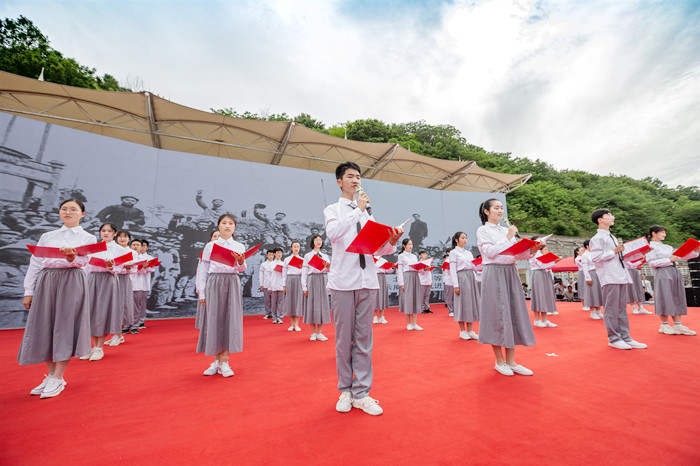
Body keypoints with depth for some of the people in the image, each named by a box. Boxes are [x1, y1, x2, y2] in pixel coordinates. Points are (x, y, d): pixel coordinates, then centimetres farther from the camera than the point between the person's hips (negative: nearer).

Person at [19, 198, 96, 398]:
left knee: (65, 326, -5)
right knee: (44, 327, 5)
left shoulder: (88, 238, 7)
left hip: (71, 282, -4)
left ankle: (58, 379, 3)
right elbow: (35, 263, 14)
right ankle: (51, 375, 17)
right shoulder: (47, 236, 16)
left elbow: (82, 261, -9)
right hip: (46, 282, 4)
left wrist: (71, 256, -33)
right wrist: (29, 291, 7)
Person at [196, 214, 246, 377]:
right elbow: (204, 270, 7)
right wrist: (202, 293, 3)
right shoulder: (210, 246, 8)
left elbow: (241, 269, -4)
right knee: (214, 321, 3)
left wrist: (241, 262, -27)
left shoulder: (239, 246, 7)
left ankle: (224, 362, 6)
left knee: (230, 320, -2)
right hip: (214, 284, 0)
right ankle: (217, 360, 16)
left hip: (232, 284, 0)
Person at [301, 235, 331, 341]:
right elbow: (304, 272, 0)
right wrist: (304, 287, -7)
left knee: (322, 304, 1)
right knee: (312, 304, -2)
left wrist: (328, 267, -12)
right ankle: (313, 333, 8)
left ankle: (320, 333, 7)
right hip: (312, 280, -3)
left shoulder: (325, 256, 14)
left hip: (323, 280, 3)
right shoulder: (307, 255, 5)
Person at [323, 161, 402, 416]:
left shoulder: (367, 213, 18)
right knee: (343, 337, 5)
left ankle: (361, 394, 18)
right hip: (343, 280, -3)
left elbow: (376, 248, 11)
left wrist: (391, 242, -9)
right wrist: (357, 209, -12)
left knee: (364, 338, 7)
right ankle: (345, 391, 22)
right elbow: (333, 233, -17)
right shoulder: (332, 209, 7)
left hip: (367, 280, 3)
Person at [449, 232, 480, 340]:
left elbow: (473, 267, 19)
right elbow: (452, 269, -8)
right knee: (462, 303, -3)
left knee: (472, 302, 5)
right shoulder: (454, 252, -2)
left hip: (471, 277, 7)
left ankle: (470, 330, 13)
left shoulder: (469, 253, 18)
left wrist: (475, 278, 3)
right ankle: (462, 331, 7)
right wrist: (456, 285, -15)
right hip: (461, 277, -6)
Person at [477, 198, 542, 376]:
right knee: (497, 315, -2)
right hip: (494, 274, -6)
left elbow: (517, 254, 12)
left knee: (513, 313, 5)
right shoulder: (483, 230, -1)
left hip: (510, 273, 6)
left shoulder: (507, 230, 17)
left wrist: (531, 251, -6)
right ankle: (499, 361, 12)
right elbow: (490, 252, -14)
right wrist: (507, 238, -10)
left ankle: (511, 361, 15)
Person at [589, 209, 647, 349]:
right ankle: (613, 339, 3)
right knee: (612, 308, -4)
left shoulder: (612, 237, 23)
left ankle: (625, 337, 18)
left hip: (621, 275, 9)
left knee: (622, 308, 12)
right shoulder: (597, 238, -7)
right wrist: (614, 251, -15)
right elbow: (595, 257, -17)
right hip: (609, 277, -9)